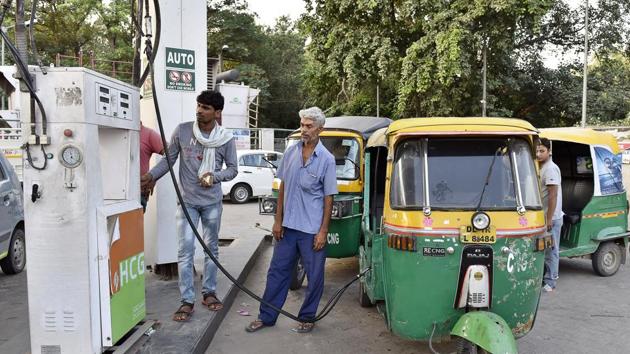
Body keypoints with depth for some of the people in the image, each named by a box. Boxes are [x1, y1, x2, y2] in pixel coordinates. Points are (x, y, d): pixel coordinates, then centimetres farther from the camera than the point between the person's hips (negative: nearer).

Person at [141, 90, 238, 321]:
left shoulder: (226, 139, -8)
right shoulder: (182, 131, -8)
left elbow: (233, 169, 0)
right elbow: (169, 159, 1)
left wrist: (214, 176, -17)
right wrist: (151, 176, -12)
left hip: (212, 202, 1)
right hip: (187, 201, -1)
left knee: (211, 248, 12)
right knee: (185, 250, -3)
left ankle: (209, 292, 28)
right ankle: (187, 301, 7)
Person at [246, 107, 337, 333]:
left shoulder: (326, 159, -8)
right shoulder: (291, 152, 3)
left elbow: (328, 198, -6)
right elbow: (283, 187, 9)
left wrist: (323, 231, -9)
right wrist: (278, 220, 7)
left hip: (312, 229, -4)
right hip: (288, 226, 4)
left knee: (314, 276, 8)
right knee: (277, 271, 12)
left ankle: (307, 318, 27)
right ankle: (266, 316, 25)